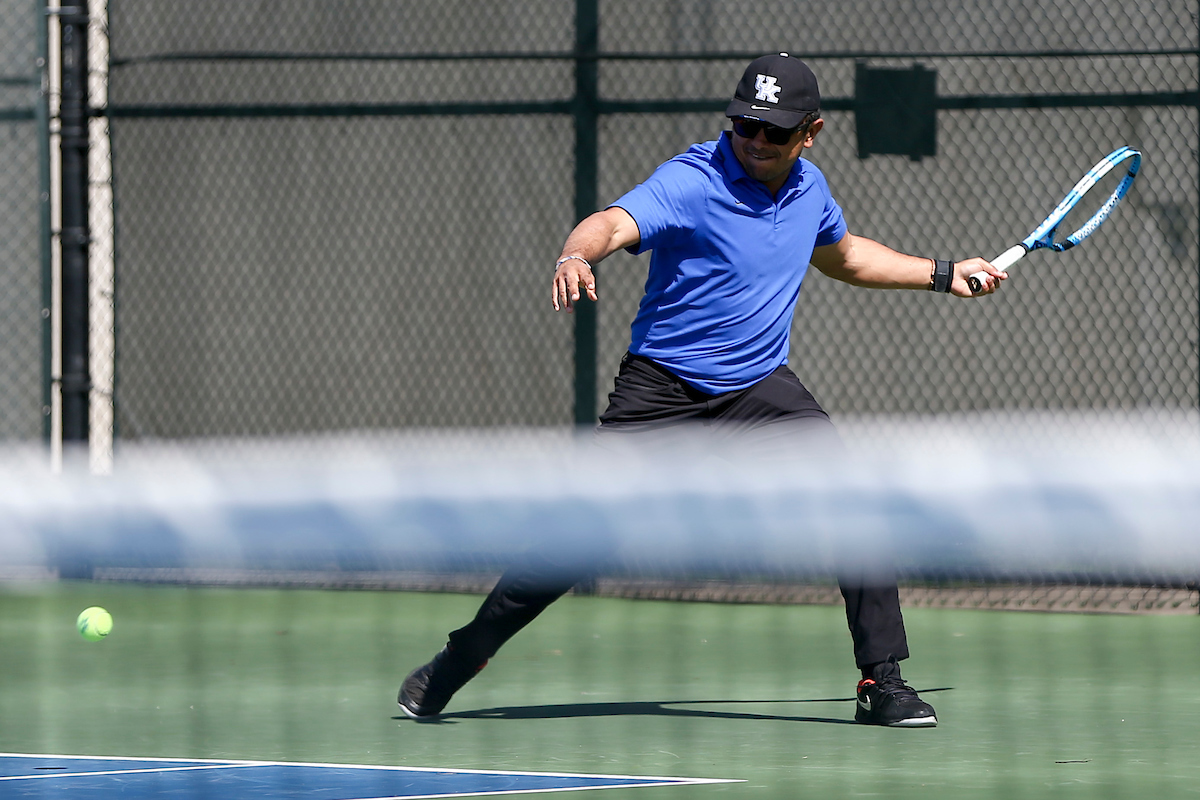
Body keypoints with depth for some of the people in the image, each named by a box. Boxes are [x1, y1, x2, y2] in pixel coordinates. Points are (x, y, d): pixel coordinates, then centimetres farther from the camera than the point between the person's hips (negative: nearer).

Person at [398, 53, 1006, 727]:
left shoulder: (808, 188, 4)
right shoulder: (691, 183, -17)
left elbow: (842, 253, 28)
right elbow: (616, 223, -37)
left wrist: (943, 274, 27)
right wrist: (577, 255, -59)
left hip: (762, 387, 5)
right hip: (662, 386, -5)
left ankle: (883, 682, -5)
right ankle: (459, 661, 11)